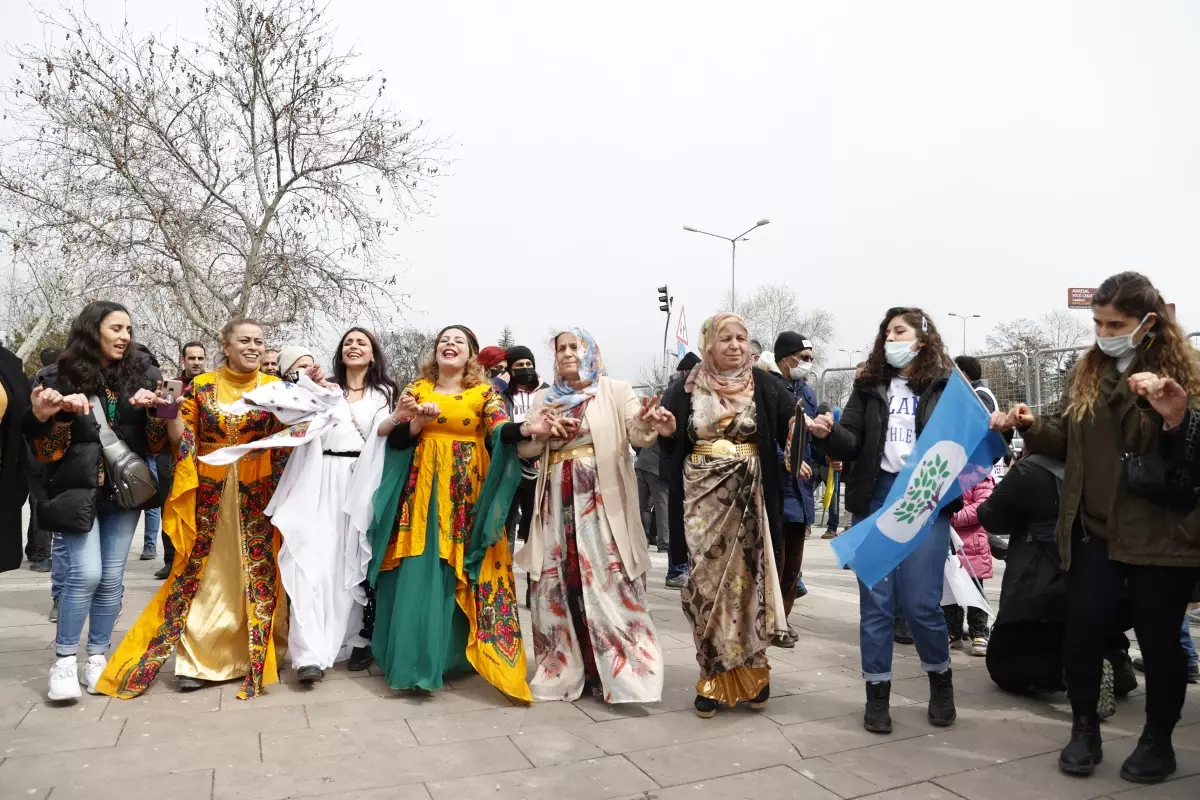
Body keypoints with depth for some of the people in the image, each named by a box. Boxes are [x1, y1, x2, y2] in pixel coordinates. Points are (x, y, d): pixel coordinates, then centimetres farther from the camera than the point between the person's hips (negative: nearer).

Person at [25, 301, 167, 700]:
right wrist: (48, 417, -20)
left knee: (112, 578, 5)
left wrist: (154, 410, -14)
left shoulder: (140, 376, 5)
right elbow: (44, 450, -2)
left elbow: (157, 444, 4)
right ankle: (64, 661, 3)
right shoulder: (62, 379, -1)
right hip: (79, 489, -2)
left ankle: (97, 658, 18)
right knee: (86, 573, -12)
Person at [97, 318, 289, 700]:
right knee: (199, 571, 2)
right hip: (208, 492, 1)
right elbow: (181, 439, 5)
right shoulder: (201, 386, 4)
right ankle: (195, 659, 12)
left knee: (257, 573, 3)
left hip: (257, 494, 0)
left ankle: (253, 656, 16)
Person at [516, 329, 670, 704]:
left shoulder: (615, 391, 2)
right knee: (557, 585, 7)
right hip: (557, 502, 4)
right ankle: (563, 670, 20)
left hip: (601, 500, -4)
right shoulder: (545, 398, 13)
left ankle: (623, 673, 4)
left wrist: (647, 423, -33)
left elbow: (638, 435, -10)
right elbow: (524, 449, 9)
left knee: (607, 581, -6)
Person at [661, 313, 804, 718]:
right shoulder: (687, 389, 1)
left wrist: (804, 425, -33)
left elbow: (793, 420, -11)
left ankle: (751, 671, 22)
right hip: (702, 498, 0)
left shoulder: (763, 384, 0)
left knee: (747, 580, 5)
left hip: (748, 498, 0)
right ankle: (715, 676, 14)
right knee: (707, 583, 3)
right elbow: (667, 439, -2)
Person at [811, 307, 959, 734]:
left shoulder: (947, 384, 4)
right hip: (876, 497, 3)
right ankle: (877, 694, 20)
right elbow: (851, 444, 2)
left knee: (920, 603, -2)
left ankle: (941, 681, 27)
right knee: (876, 601, 6)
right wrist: (830, 433, -19)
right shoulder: (869, 385, 10)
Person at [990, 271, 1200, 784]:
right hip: (1095, 530, 4)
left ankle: (1158, 740, 29)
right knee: (1082, 631, 5)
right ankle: (1084, 729, 24)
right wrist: (1032, 427, -8)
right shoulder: (1088, 371, 6)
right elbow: (1066, 441, 11)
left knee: (1158, 640, 8)